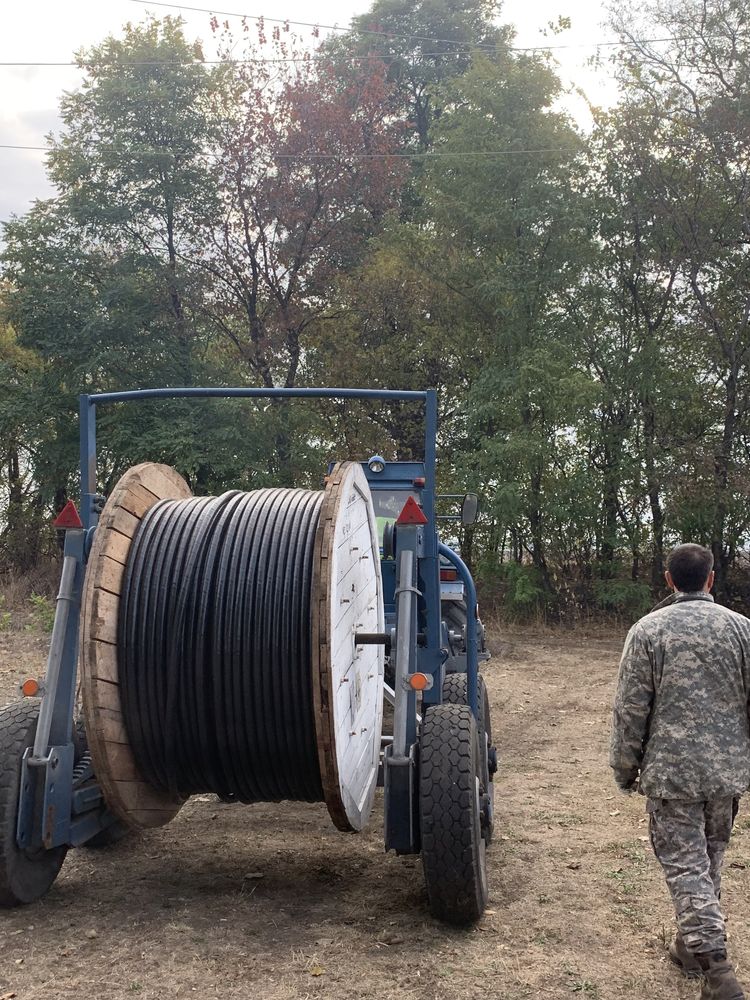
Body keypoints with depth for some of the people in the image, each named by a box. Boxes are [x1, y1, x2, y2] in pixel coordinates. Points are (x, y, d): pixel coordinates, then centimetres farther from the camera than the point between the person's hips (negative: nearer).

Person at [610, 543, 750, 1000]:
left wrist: (626, 766, 6)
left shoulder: (648, 630, -7)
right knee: (711, 859, 19)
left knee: (686, 865, 1)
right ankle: (695, 946, 34)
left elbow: (631, 708, -6)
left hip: (671, 771, -3)